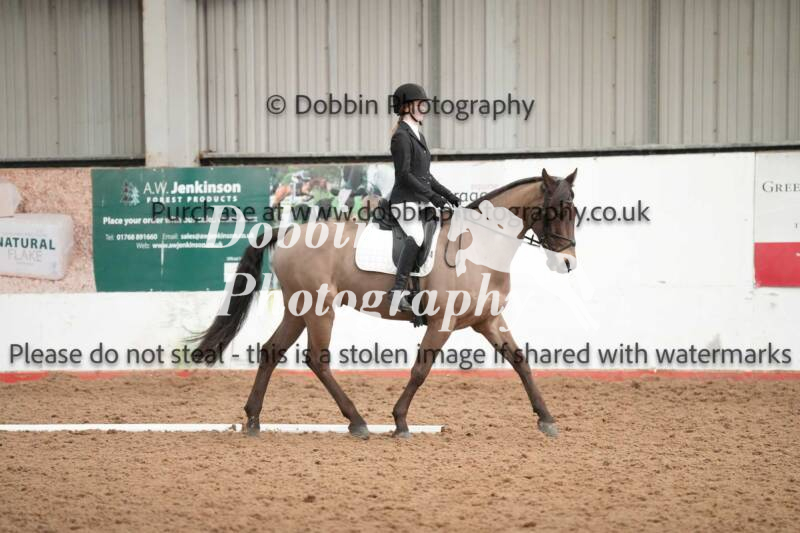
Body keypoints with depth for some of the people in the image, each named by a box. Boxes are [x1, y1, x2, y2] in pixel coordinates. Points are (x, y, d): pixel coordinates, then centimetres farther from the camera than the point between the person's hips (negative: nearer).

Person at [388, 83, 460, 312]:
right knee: (417, 235, -33)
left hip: (421, 200, 10)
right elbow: (404, 175, -18)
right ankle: (398, 290, -34)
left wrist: (446, 194, 16)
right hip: (406, 201, -10)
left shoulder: (418, 135, 19)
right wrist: (432, 195, -20)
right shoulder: (401, 136, -10)